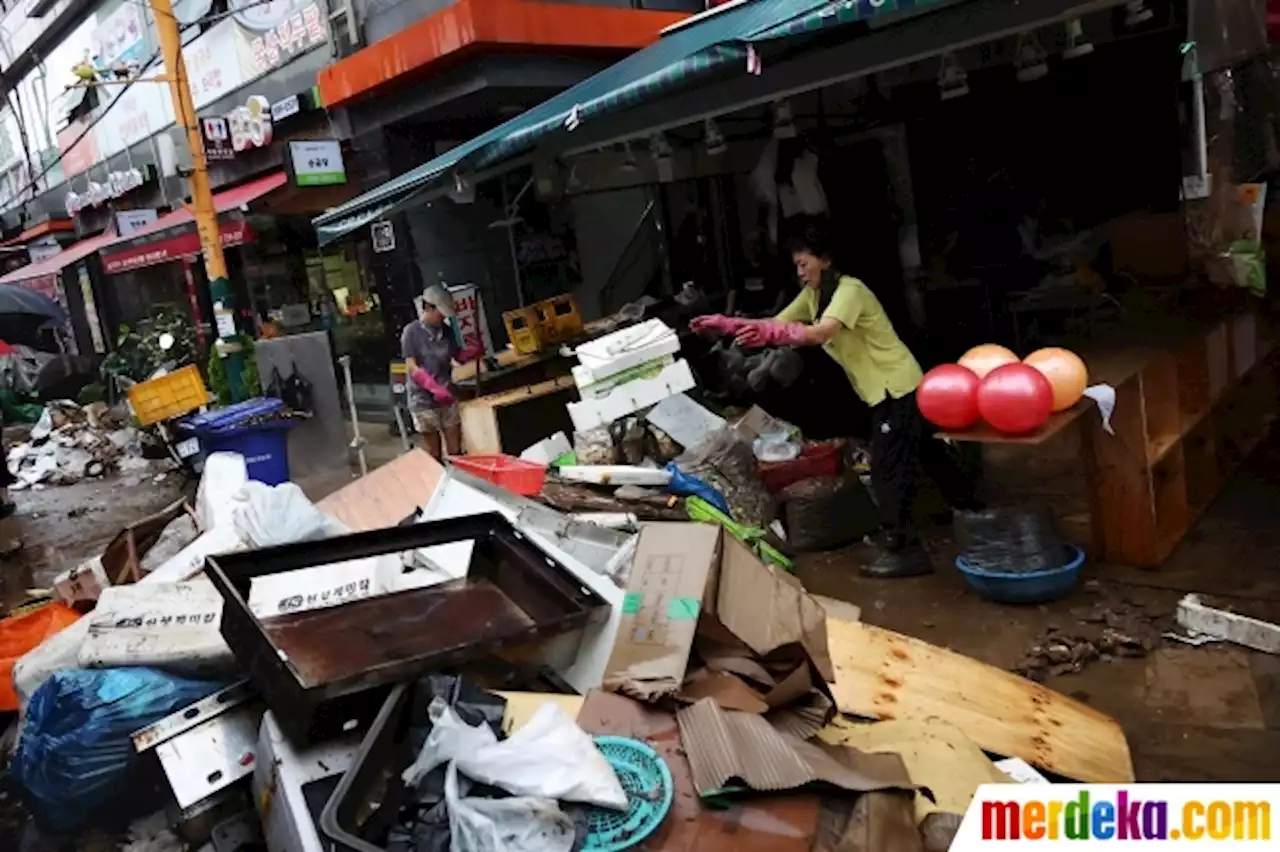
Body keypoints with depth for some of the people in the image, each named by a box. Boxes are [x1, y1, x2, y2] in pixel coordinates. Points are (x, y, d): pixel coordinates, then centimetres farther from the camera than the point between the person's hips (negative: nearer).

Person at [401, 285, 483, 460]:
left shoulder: (446, 331, 7)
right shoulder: (412, 332, -9)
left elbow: (459, 357, 15)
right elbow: (412, 367, -14)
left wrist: (474, 350, -8)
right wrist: (435, 388, -26)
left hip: (448, 397, 5)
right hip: (424, 401, -5)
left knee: (456, 450, 8)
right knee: (434, 454, 4)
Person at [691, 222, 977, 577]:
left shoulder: (850, 290, -24)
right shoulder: (812, 295, 5)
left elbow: (820, 334, -40)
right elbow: (776, 324, 0)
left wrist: (769, 334, -53)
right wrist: (726, 324, -13)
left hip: (898, 386, -10)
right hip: (882, 388, 10)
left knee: (887, 465, -11)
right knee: (923, 449, 23)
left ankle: (902, 549, -4)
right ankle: (967, 506, 42)